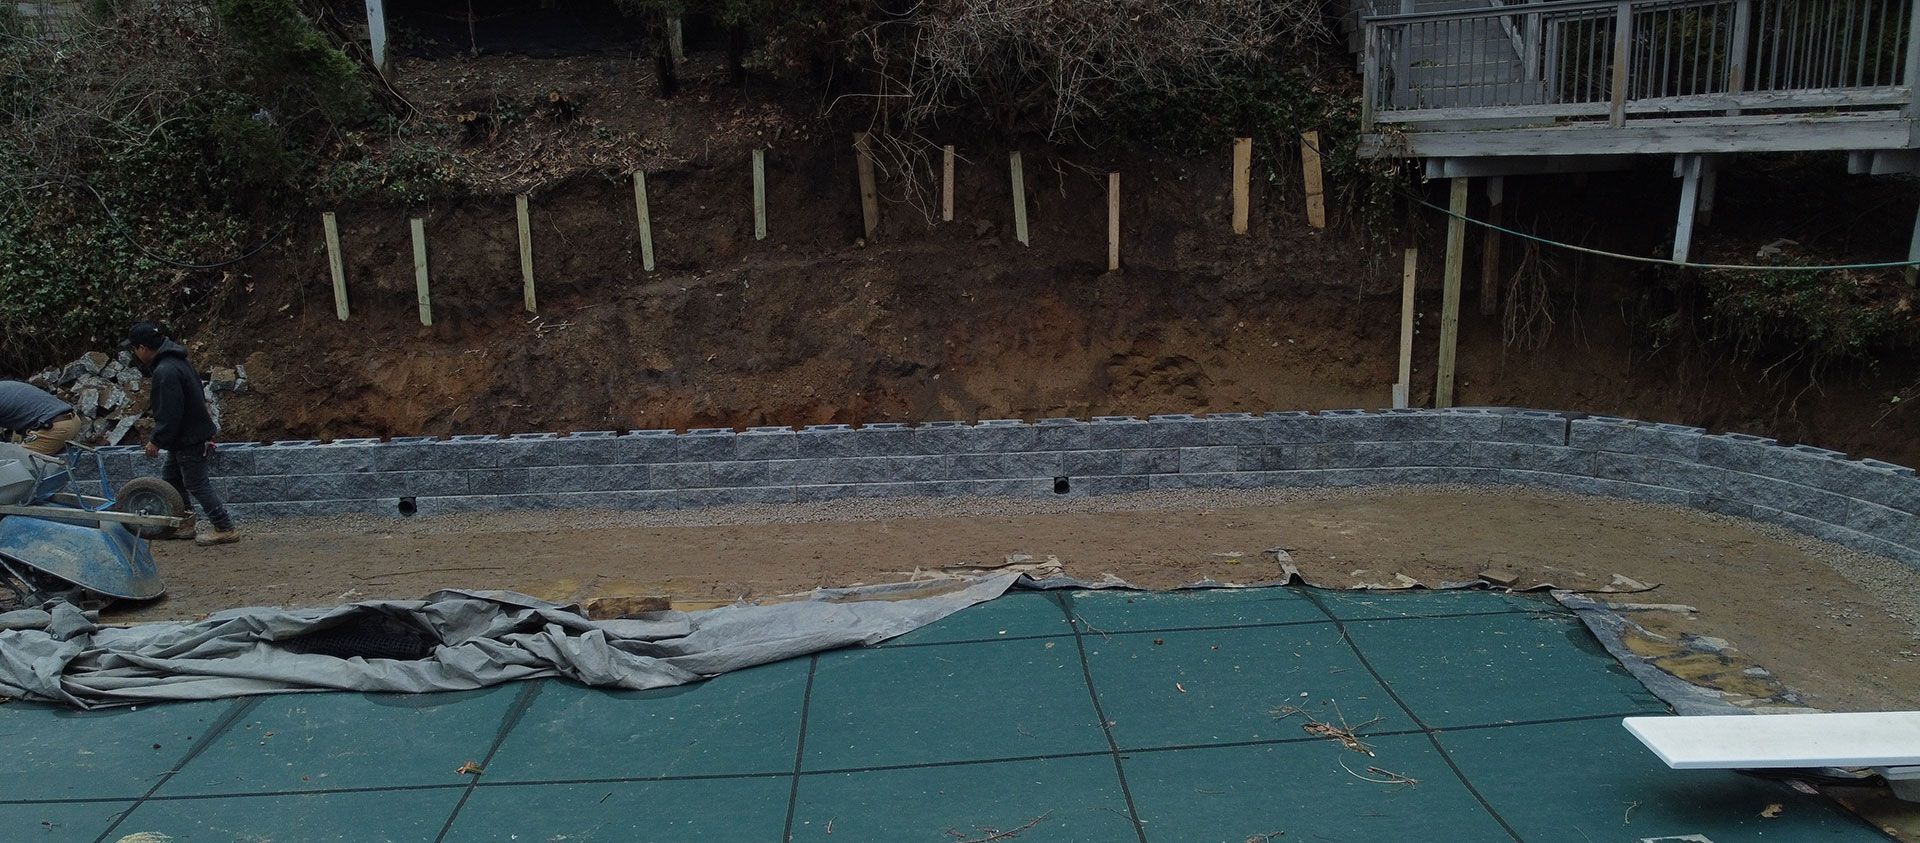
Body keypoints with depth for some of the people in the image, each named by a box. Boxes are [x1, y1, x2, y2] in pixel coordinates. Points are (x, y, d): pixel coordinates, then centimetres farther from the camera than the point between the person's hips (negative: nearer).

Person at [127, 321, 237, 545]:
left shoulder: (165, 372, -25)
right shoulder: (175, 359, 8)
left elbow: (169, 414, -25)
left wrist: (156, 440, -15)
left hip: (189, 439, -11)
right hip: (191, 433, 11)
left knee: (196, 484, -4)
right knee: (171, 477, 21)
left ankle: (225, 528, 1)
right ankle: (184, 523, 30)